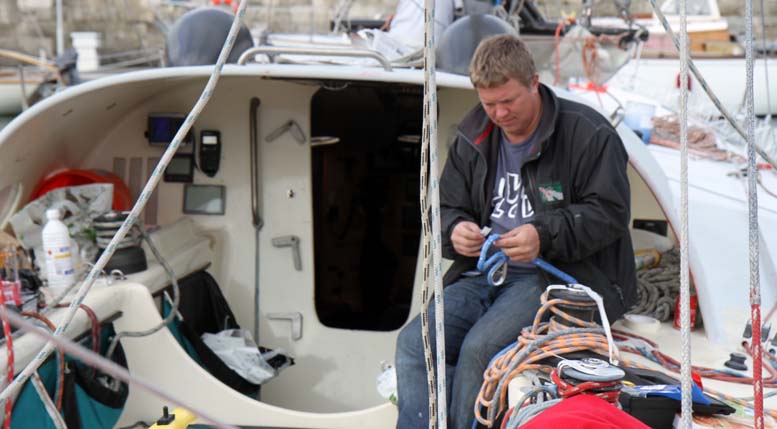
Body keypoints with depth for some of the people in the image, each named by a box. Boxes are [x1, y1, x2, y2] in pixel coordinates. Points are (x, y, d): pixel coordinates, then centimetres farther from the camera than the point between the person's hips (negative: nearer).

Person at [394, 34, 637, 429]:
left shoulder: (589, 133, -4)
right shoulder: (473, 139, 14)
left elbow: (608, 214, -8)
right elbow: (447, 207, 19)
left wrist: (544, 237, -23)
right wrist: (456, 231, -7)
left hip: (559, 276, -6)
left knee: (480, 348, -30)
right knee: (414, 341, -18)